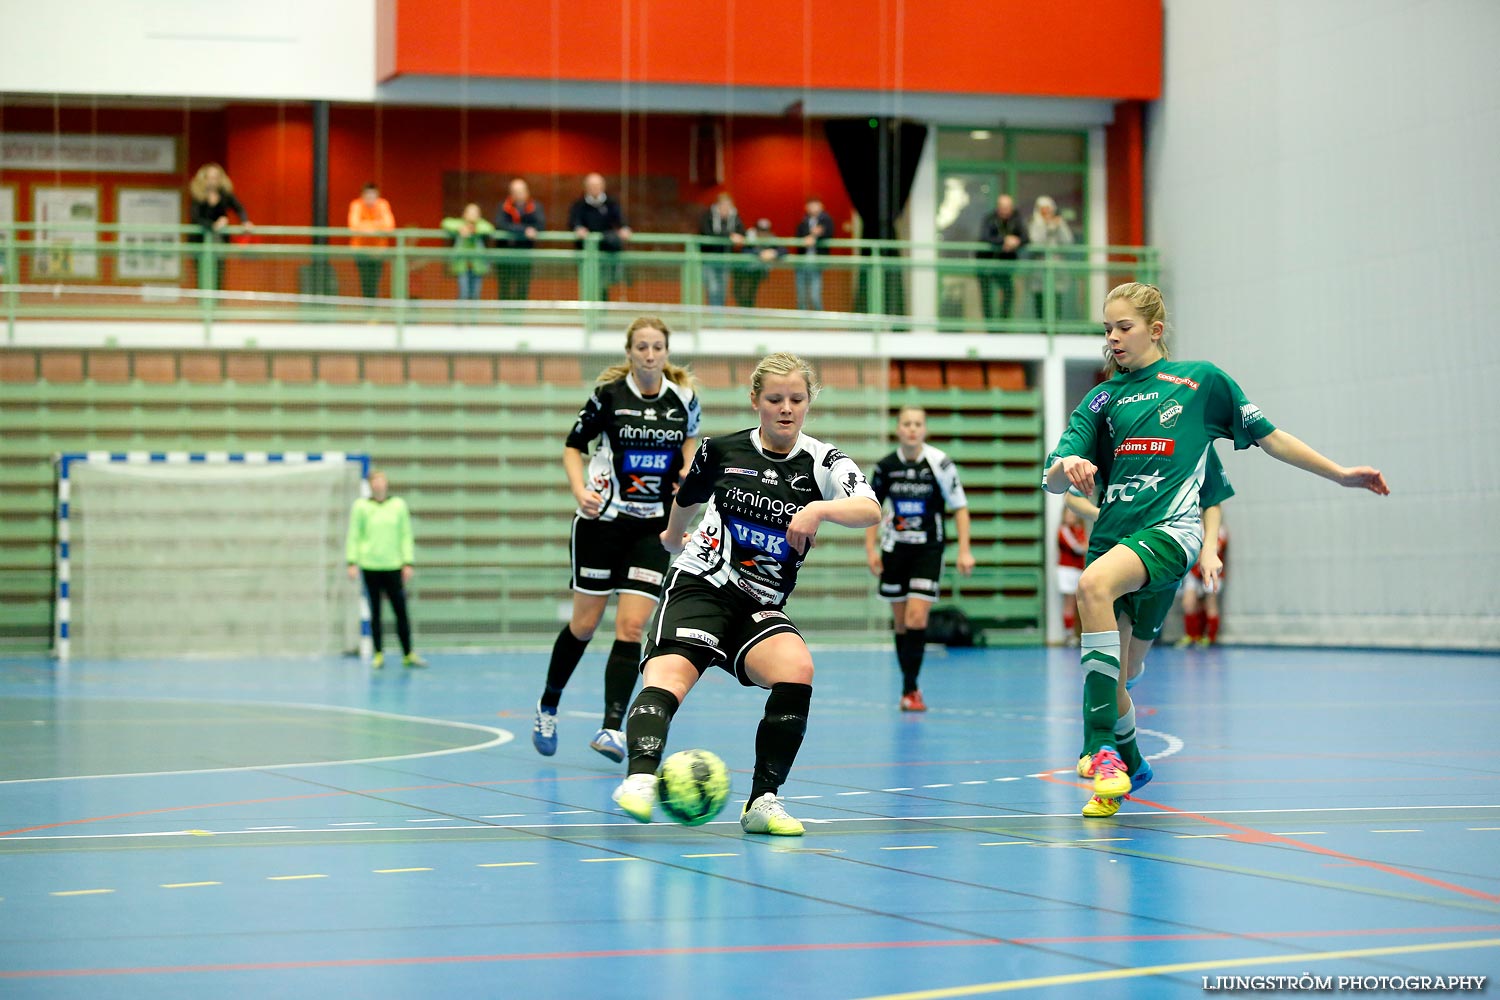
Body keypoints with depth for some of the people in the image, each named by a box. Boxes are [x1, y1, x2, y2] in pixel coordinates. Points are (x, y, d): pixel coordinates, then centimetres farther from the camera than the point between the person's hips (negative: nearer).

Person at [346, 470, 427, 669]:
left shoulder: (399, 505, 6)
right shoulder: (361, 506, 3)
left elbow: (406, 535, 8)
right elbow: (353, 537, 5)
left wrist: (408, 563, 3)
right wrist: (352, 562, -2)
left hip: (393, 565, 1)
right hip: (370, 566, -1)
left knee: (401, 611, -2)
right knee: (375, 613, 4)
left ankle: (408, 654, 5)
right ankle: (378, 655, 10)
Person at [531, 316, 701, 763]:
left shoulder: (684, 397, -1)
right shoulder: (609, 393, -8)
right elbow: (573, 446, 1)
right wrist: (581, 491, -15)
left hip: (653, 525, 1)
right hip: (602, 519, -1)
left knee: (631, 626, -9)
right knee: (585, 624, 5)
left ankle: (611, 729, -9)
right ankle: (548, 706, 27)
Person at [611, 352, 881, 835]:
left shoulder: (824, 461, 2)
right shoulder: (721, 451, 5)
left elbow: (870, 510, -18)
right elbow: (686, 500, 27)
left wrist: (820, 509, -35)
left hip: (762, 609, 1)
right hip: (698, 589, -1)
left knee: (797, 670, -28)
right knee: (667, 678, -28)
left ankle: (763, 802, -22)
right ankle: (640, 779, -50)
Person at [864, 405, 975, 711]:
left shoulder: (940, 463, -10)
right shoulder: (885, 466, -3)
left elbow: (959, 507, -3)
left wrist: (964, 551, -8)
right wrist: (870, 549, 4)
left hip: (928, 549, -3)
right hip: (895, 548, 3)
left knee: (917, 618, -15)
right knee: (901, 622, 6)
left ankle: (909, 689, -8)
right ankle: (910, 688, 18)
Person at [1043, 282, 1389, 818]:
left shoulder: (1201, 379, 9)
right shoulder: (1101, 399, 15)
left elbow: (1268, 436, 17)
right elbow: (1053, 480, 5)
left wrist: (1339, 473, 16)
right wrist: (1067, 466, -19)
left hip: (1170, 528, -5)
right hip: (1113, 533, 5)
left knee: (1094, 584, -35)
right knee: (1110, 679, 7)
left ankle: (1103, 748, -36)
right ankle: (1127, 766, 38)